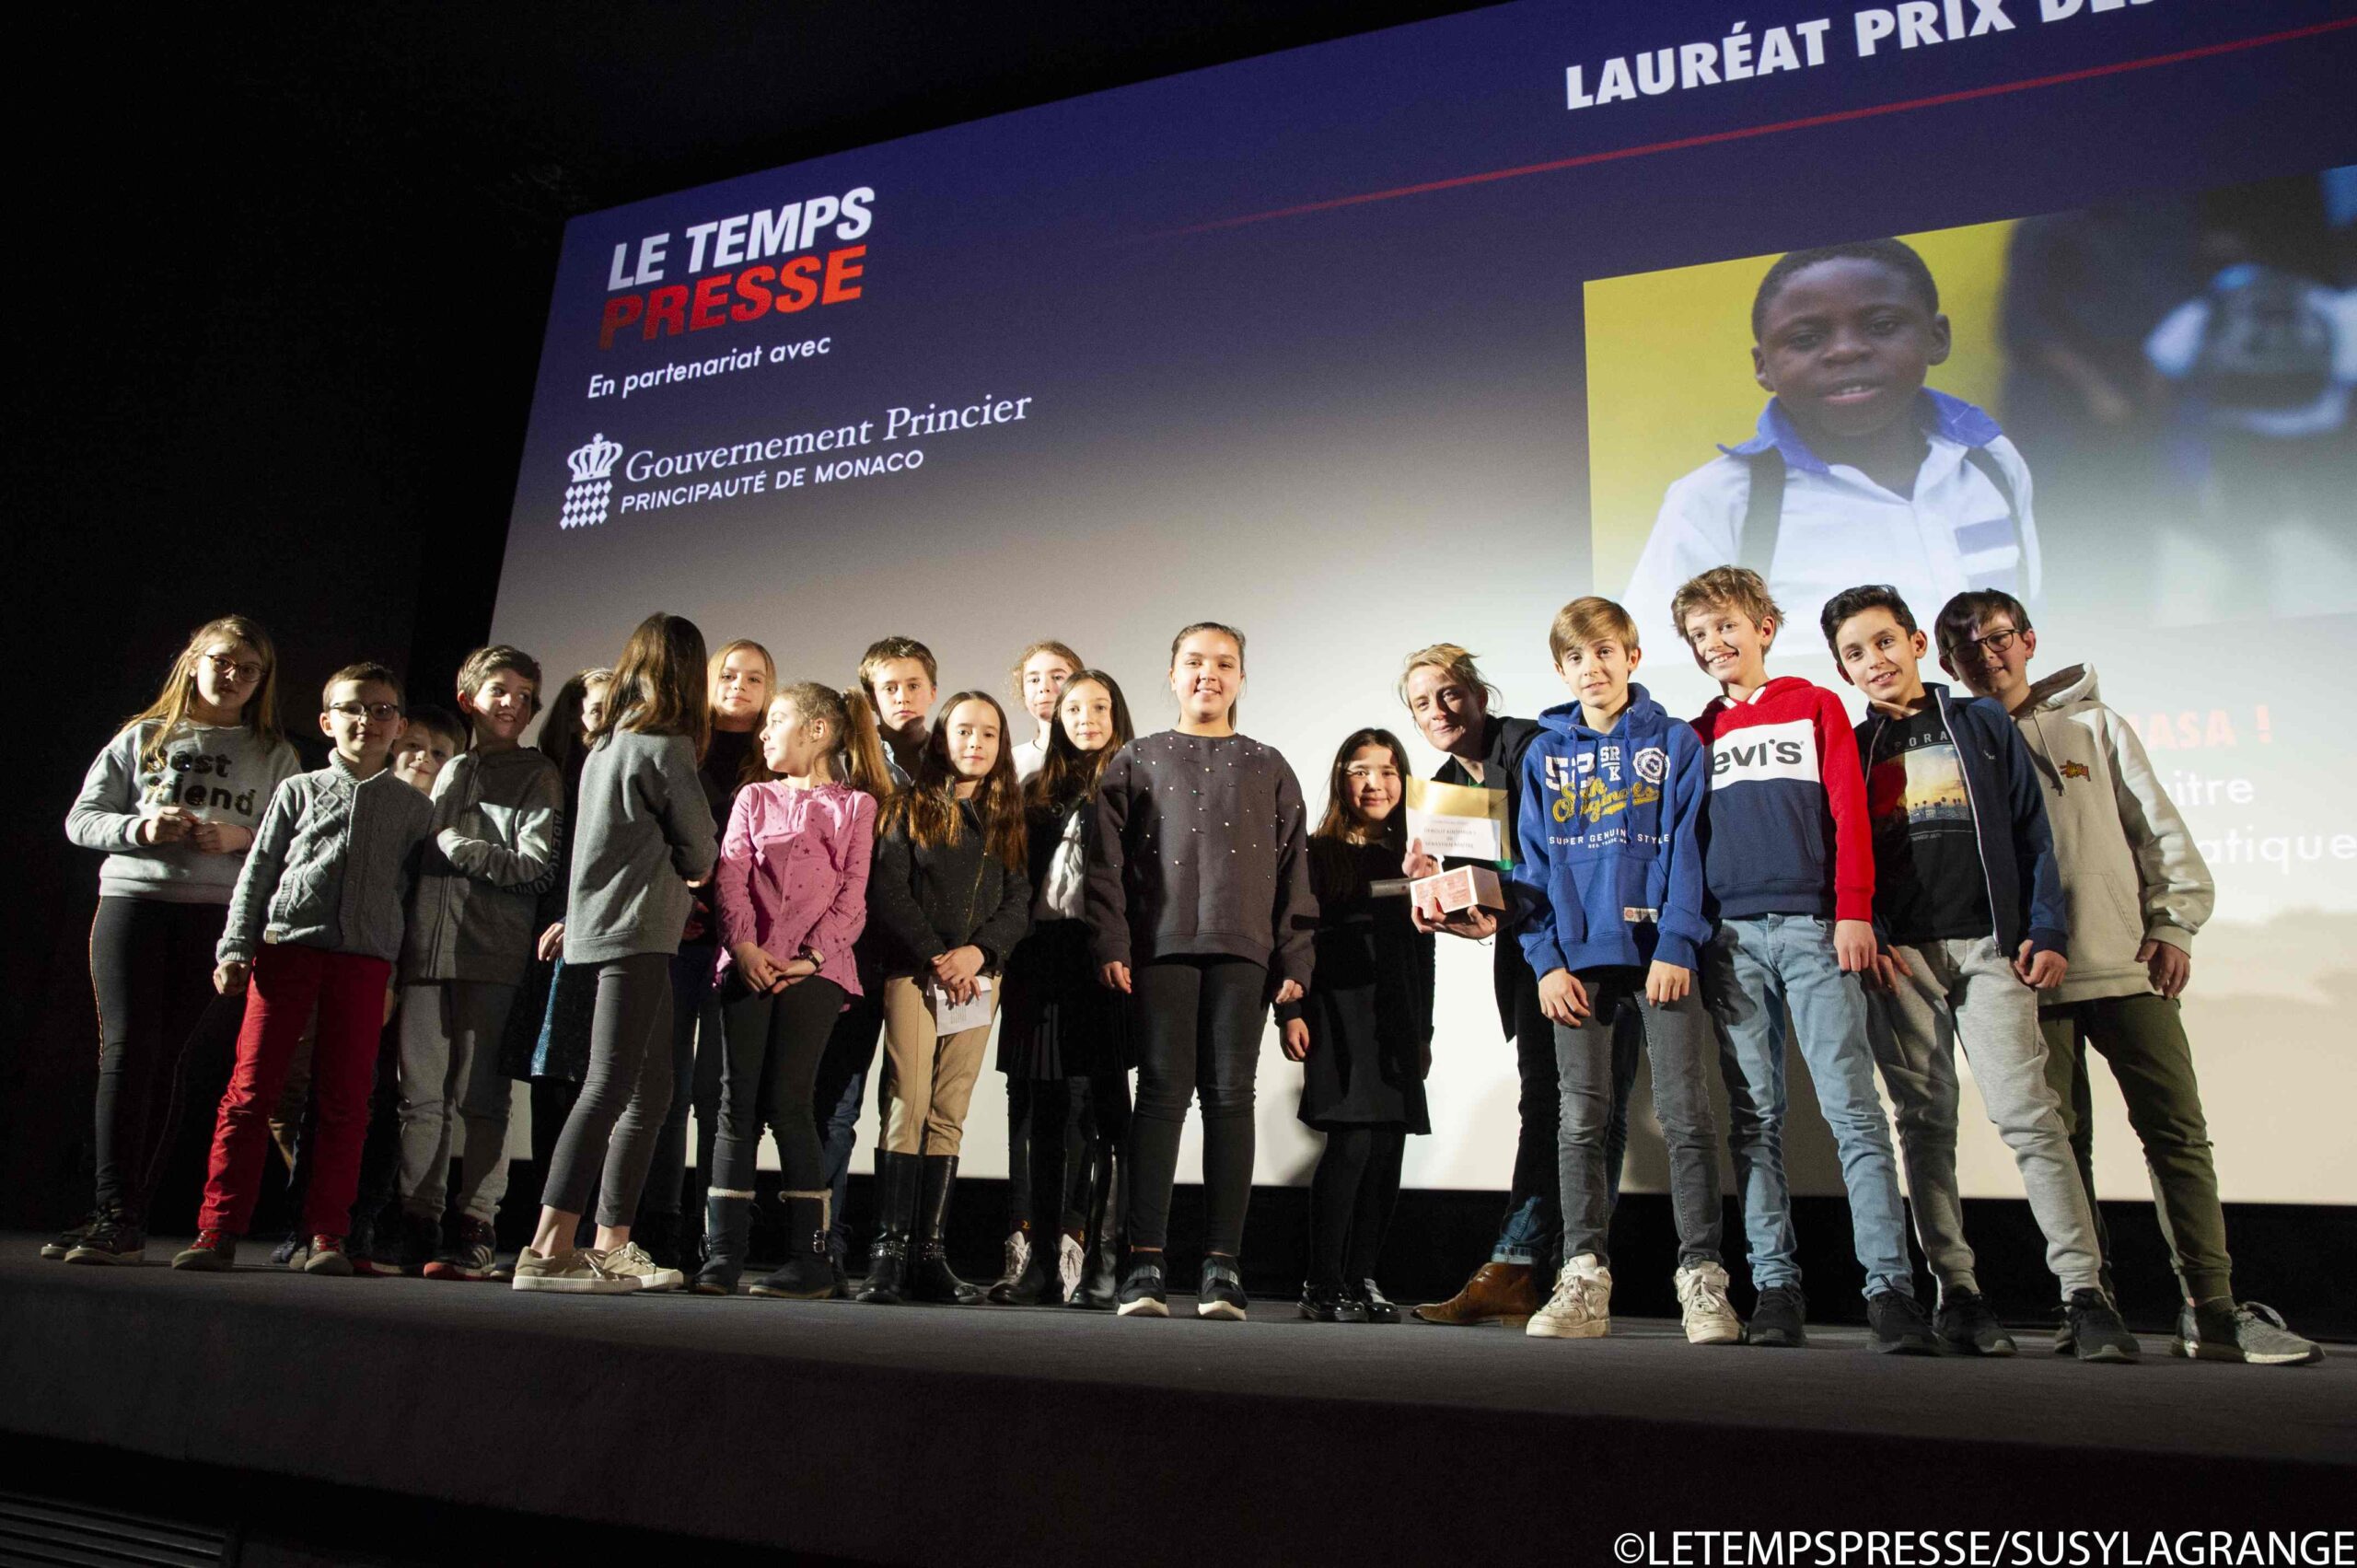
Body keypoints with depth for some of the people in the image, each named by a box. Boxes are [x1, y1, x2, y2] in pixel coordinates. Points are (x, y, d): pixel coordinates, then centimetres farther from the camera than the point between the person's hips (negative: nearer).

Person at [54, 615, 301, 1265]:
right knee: (126, 1049, -9)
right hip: (132, 899, 0)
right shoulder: (142, 737, 13)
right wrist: (139, 828, -8)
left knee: (168, 1057, -1)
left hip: (220, 912, 0)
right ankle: (116, 1214, -10)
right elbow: (81, 818, 10)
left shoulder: (274, 755, 12)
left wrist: (241, 837, -12)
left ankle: (123, 1217, 3)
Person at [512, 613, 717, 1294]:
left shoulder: (605, 745, 17)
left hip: (602, 925, 9)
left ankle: (611, 1246, 13)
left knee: (651, 1088, 11)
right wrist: (684, 872, 16)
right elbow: (700, 853, -3)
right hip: (638, 930, -9)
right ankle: (549, 1249, -14)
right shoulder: (666, 747, -8)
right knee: (610, 1086, -11)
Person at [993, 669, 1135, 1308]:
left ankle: (1103, 1262, -2)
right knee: (1045, 1111, 6)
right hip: (1043, 958, 5)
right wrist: (1017, 958, 7)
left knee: (1102, 1109, -6)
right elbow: (1022, 878, 17)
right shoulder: (1040, 789, 20)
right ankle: (1042, 1261, 11)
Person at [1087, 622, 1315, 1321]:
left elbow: (1293, 868, 12)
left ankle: (1222, 1264, 1)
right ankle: (1146, 1262, -3)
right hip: (1160, 946, -1)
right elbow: (1107, 861, 7)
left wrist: (1295, 961, 4)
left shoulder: (1268, 768, 17)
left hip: (1243, 949, 1)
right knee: (1163, 1092, -5)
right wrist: (1111, 944, -4)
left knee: (1230, 1096, -2)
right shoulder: (1137, 761, 15)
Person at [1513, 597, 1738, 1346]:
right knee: (1581, 1121, 3)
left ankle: (1703, 1277, 4)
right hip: (1578, 960, 2)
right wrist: (1546, 961, -2)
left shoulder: (1674, 743, 6)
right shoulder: (1543, 756, 12)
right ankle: (1584, 1280, 8)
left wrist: (1677, 945, -13)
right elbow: (1534, 865, 8)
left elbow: (1688, 849, -2)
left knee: (1685, 1113, -3)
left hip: (1660, 953, -2)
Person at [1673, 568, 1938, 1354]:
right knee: (1754, 1117, 3)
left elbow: (1849, 813, 2)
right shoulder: (1697, 734, 18)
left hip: (1813, 928, -3)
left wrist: (1854, 911, -8)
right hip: (1729, 937, 3)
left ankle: (1889, 1288, -7)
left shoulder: (1815, 706, 10)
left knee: (1852, 1106, -8)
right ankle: (1775, 1286, 6)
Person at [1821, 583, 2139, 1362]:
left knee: (2027, 1113, -10)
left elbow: (2034, 831, 7)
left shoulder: (1982, 723, 11)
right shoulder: (1849, 749, 13)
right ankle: (1956, 1290, 10)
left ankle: (2084, 1290, -6)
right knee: (1925, 1122, 3)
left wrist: (2046, 931, -3)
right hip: (1899, 956, 2)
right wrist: (1864, 940, -5)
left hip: (1990, 946, -1)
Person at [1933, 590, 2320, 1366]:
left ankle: (2212, 1310, 5)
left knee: (2178, 1131, -1)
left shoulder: (2093, 726, 13)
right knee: (2058, 1141, 2)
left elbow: (2157, 827, 10)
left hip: (2125, 963, 1)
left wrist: (2173, 923, 0)